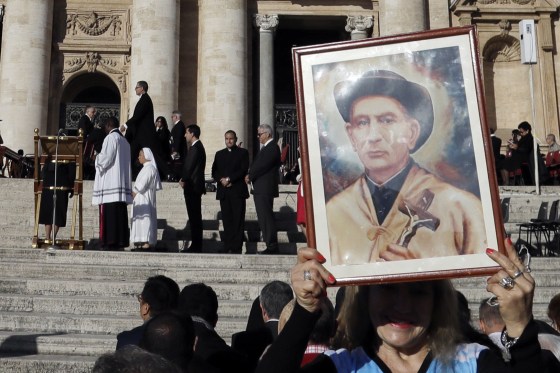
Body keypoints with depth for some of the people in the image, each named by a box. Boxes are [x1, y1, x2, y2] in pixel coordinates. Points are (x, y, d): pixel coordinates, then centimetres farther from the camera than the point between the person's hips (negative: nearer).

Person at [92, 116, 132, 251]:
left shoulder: (110, 138, -6)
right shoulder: (125, 141, 18)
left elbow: (105, 158, -15)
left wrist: (97, 157, 6)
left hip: (110, 183, -8)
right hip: (122, 183, 8)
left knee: (109, 213, -9)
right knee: (119, 213, 6)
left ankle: (110, 241, -11)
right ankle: (120, 241, 6)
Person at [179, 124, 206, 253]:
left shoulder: (196, 148, -14)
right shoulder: (197, 147, 17)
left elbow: (190, 167, -16)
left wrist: (183, 180, -2)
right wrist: (184, 178, 6)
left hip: (193, 186, -10)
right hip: (193, 186, 10)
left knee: (195, 217, -7)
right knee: (195, 217, 10)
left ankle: (196, 246, -5)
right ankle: (196, 245, 13)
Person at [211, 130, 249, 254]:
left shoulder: (243, 152, 7)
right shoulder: (219, 154, 20)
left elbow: (244, 170, -5)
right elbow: (214, 172, 13)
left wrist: (229, 179, -12)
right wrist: (221, 180, -7)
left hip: (238, 191, -4)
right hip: (223, 191, 4)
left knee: (238, 219, -5)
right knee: (226, 219, 3)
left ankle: (237, 247, -5)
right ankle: (227, 246, 6)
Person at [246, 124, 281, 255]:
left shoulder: (272, 148, -11)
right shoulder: (265, 148, 21)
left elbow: (262, 165, -18)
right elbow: (257, 164, 19)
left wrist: (250, 176, -7)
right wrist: (250, 176, 2)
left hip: (265, 189, -10)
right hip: (260, 189, 10)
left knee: (266, 217, -9)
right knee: (264, 218, 10)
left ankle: (272, 247, -6)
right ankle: (271, 245, 14)